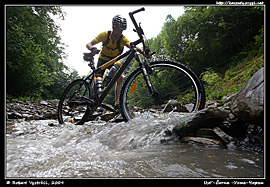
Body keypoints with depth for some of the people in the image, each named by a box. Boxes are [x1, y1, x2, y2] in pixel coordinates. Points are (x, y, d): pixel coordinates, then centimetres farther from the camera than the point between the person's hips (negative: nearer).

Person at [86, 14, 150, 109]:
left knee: (120, 77, -21)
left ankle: (117, 102, -16)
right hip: (103, 60, -1)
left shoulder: (122, 39, -23)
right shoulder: (105, 35, -22)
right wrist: (92, 49, -49)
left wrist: (142, 51, -64)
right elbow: (88, 44, -24)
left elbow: (131, 45, -43)